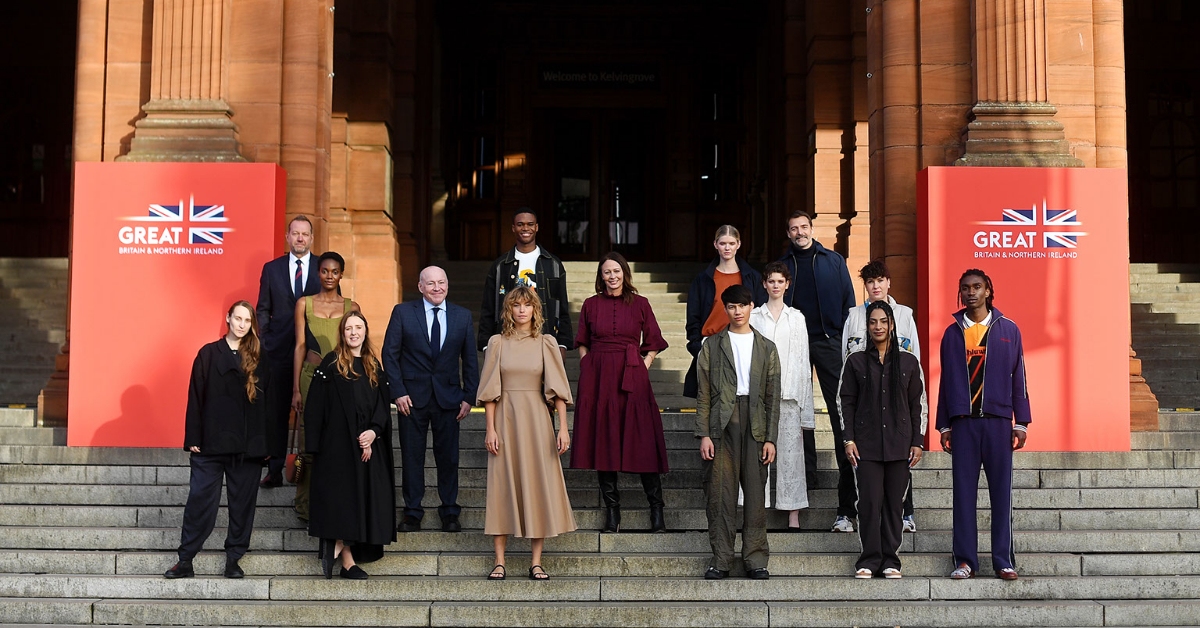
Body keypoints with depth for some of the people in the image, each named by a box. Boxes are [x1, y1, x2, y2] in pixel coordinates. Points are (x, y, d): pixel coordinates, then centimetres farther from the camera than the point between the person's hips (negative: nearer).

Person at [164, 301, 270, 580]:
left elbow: (268, 401, 7)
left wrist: (266, 442, 1)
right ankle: (185, 561, 4)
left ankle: (233, 560, 14)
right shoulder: (209, 354, 4)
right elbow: (196, 397, 2)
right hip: (212, 443, -1)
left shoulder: (259, 358, 7)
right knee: (200, 500, -2)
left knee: (242, 503, 5)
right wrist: (193, 438, -4)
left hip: (248, 447, 1)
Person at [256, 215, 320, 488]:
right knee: (276, 411, 2)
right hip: (279, 350, 1)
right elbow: (263, 310, 11)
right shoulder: (271, 269, 10)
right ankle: (275, 470, 7)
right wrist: (261, 343, 1)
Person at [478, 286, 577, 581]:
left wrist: (563, 428, -7)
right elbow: (490, 390, 3)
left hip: (536, 419, 0)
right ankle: (499, 562, 4)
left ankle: (536, 562, 5)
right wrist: (490, 428, -5)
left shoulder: (546, 344, 4)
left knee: (538, 485, -1)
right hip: (505, 417, 0)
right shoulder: (497, 343, 5)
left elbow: (558, 389, 1)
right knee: (502, 486, 0)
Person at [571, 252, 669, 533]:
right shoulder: (591, 305, 9)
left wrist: (643, 367, -1)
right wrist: (588, 366, 3)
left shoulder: (640, 304, 5)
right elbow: (582, 343, 17)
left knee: (642, 441, -5)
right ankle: (612, 508, 8)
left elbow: (653, 343, 10)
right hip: (598, 378, 2)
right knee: (603, 441, 1)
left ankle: (656, 507, 1)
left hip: (632, 378, -1)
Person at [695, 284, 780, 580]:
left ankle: (755, 559, 6)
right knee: (720, 493, -2)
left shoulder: (767, 348, 13)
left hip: (755, 426, 1)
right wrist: (704, 434, -4)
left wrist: (770, 438, 2)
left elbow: (772, 397, 10)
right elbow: (703, 394, 6)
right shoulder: (712, 346, 10)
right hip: (721, 425, -1)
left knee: (755, 492, 0)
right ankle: (721, 558, 4)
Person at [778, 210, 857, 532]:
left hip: (828, 341, -2)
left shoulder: (833, 261, 10)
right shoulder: (782, 265, 13)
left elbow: (848, 301, 8)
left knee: (841, 409, -9)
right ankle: (806, 472, 14)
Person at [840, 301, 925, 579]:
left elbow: (916, 405, 9)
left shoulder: (908, 362, 9)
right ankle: (869, 560, 2)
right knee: (870, 502, -6)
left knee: (894, 502, 2)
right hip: (867, 444, -1)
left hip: (899, 444, 1)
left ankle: (890, 560, 10)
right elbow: (847, 402, 6)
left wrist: (917, 441, 3)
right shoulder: (856, 361, 6)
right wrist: (848, 439, -2)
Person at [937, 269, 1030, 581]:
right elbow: (946, 380, 11)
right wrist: (944, 426, 8)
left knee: (1001, 491, 0)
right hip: (962, 421, 1)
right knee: (964, 491, 1)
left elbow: (1018, 377, 6)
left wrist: (1021, 423, 1)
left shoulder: (1008, 330, 7)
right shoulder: (952, 333, 10)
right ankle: (965, 560, 5)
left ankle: (1004, 560, 5)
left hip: (998, 420, -1)